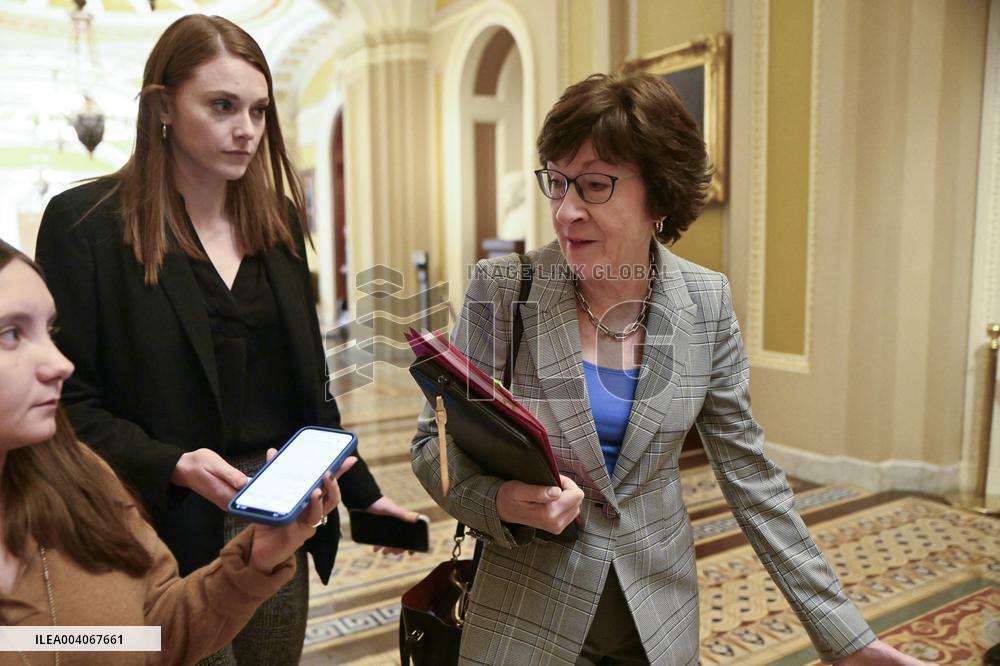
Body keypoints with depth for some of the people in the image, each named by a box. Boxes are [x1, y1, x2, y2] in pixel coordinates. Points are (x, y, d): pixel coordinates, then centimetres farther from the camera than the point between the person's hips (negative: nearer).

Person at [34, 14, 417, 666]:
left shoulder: (277, 219, 7)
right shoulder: (85, 221, -8)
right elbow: (70, 399, -8)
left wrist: (362, 491, 9)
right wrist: (173, 466, -24)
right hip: (168, 533, -4)